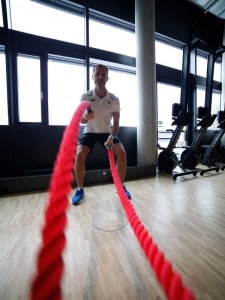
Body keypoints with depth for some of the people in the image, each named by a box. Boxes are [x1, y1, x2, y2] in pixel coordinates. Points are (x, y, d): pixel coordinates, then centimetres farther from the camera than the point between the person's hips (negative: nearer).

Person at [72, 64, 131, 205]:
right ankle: (80, 189, -4)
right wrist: (85, 117, -37)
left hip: (107, 132, 1)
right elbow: (81, 120, -11)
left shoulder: (114, 99, -7)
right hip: (90, 132, 0)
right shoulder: (85, 97, -9)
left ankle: (121, 186, 2)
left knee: (122, 152, -20)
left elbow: (116, 122, -5)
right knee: (79, 154, -26)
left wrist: (111, 136, -23)